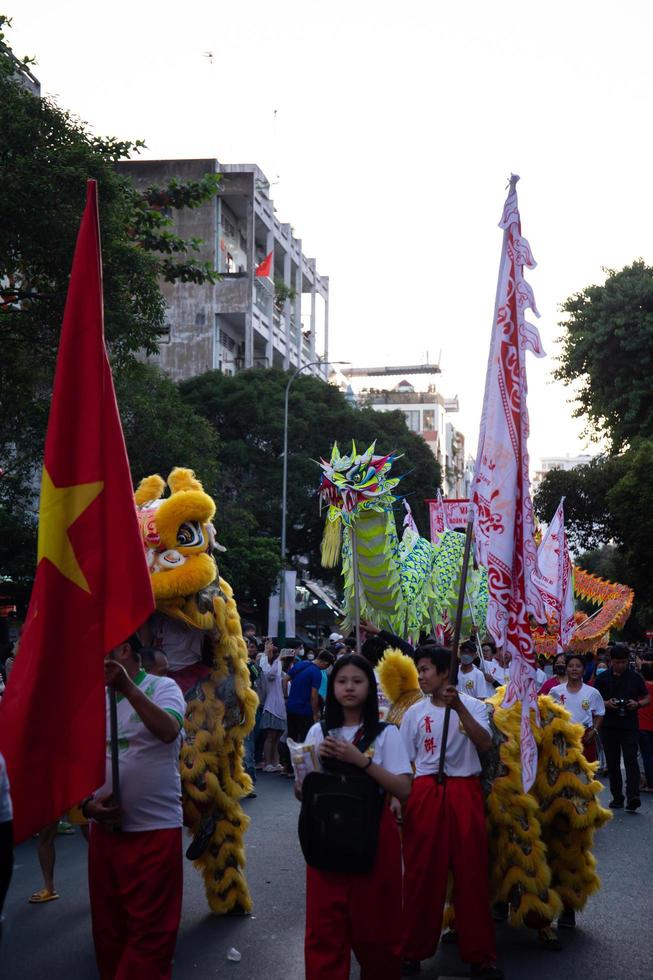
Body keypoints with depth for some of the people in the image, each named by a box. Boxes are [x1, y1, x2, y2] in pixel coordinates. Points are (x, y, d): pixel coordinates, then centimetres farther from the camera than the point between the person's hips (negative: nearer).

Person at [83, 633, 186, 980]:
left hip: (155, 829, -5)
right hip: (104, 828, 5)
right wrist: (87, 803, -6)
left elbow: (169, 731, -25)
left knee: (149, 931, 0)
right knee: (107, 926, 14)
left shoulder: (162, 687, -5)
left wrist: (128, 687, -32)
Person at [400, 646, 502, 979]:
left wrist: (458, 707, -24)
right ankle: (413, 950, 18)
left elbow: (485, 744, -15)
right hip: (425, 792, 1)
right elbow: (404, 760, 8)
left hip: (464, 792, -1)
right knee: (421, 873, 4)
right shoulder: (414, 713, 6)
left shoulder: (474, 706, 1)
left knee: (472, 872, 2)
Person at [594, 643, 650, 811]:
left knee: (631, 760, -13)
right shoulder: (603, 678, 5)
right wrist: (607, 704, -14)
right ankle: (617, 797, 16)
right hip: (609, 727, 2)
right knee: (612, 763, 7)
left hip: (629, 726, -2)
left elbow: (647, 699, 9)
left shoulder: (635, 677, 5)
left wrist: (637, 704, -12)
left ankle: (633, 797, -22)